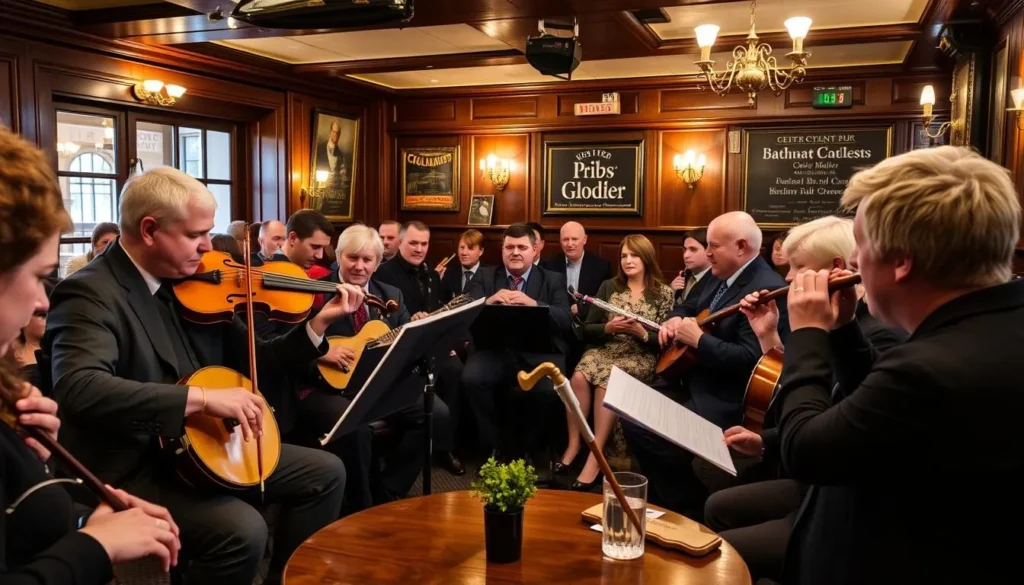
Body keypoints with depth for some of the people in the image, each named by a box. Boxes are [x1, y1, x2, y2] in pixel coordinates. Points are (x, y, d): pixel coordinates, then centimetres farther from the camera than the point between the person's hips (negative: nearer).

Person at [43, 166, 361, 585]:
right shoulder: (90, 293, -17)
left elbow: (248, 361, 10)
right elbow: (79, 389, -35)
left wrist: (317, 324, -3)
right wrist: (202, 398, -38)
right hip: (132, 467, -8)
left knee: (325, 472, 6)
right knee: (243, 530, -29)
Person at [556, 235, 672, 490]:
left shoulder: (663, 293, 4)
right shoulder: (608, 286, 12)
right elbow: (586, 330, 7)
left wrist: (642, 333, -19)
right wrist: (609, 327, -12)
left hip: (641, 356, -3)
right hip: (604, 349, 3)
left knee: (606, 381, -34)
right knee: (579, 377, -30)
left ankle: (595, 457, -28)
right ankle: (573, 444, -17)